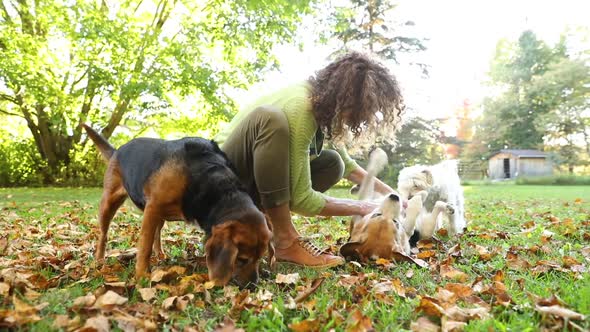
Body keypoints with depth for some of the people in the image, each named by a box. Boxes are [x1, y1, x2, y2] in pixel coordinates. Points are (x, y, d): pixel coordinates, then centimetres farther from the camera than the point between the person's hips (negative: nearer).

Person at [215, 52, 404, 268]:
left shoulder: (323, 102, -2)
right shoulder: (298, 108, -28)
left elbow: (346, 164, 15)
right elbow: (301, 199, -26)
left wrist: (389, 193, 11)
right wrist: (361, 208, -16)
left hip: (259, 180, 8)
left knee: (332, 163, -1)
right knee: (268, 117, -33)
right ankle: (285, 240, -25)